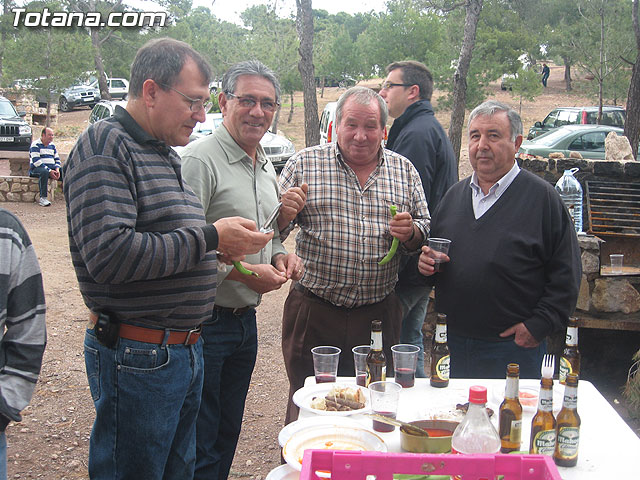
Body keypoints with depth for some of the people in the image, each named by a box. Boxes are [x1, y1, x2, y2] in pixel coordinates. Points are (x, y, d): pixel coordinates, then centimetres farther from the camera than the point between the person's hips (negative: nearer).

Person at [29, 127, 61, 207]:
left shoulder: (52, 145, 19)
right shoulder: (35, 145, -3)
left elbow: (57, 159, 19)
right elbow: (36, 161, -14)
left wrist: (57, 169, -4)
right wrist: (49, 171, -22)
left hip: (51, 169, 7)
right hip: (36, 169, -6)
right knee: (44, 172, -40)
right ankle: (43, 198, -39)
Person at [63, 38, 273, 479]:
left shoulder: (167, 154, 15)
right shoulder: (105, 146, -14)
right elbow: (108, 255, -26)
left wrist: (218, 246, 4)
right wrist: (210, 237, -20)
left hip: (186, 351, 9)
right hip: (136, 356, -9)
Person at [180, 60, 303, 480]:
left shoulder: (267, 167, 14)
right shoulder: (201, 159, -14)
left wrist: (280, 256, 4)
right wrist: (243, 272, -20)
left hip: (246, 319, 8)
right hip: (204, 321, -8)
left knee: (228, 435, 20)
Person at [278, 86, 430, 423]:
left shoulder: (404, 170, 8)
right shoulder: (304, 164, 1)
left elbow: (426, 234, 14)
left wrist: (410, 232, -9)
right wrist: (285, 212, -18)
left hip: (379, 315, 2)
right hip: (314, 313, -2)